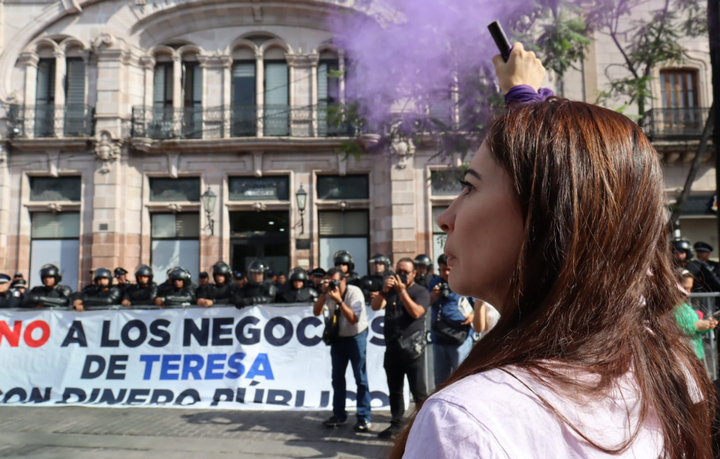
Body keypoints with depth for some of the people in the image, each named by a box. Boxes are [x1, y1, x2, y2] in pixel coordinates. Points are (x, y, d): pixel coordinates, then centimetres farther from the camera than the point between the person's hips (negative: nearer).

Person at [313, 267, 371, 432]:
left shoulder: (354, 293, -19)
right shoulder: (329, 294, -6)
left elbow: (353, 319, -27)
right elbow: (316, 312, -14)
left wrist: (339, 300, -34)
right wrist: (323, 293, -24)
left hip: (356, 338, -5)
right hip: (337, 338, 5)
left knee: (360, 378, -3)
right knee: (337, 378, 12)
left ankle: (364, 418, 4)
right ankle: (339, 415, 25)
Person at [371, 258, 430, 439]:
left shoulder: (421, 292, 0)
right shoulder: (390, 290, 13)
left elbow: (416, 312, -17)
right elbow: (376, 306, -1)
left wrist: (402, 291, -19)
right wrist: (384, 290, -17)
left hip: (413, 348, -4)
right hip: (392, 347, 5)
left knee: (419, 391, -2)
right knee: (394, 389, 13)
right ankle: (396, 423, 22)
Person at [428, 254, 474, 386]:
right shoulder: (434, 283, 11)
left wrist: (473, 315, -18)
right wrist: (433, 296, -11)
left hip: (460, 337, -5)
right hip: (438, 338, 5)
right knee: (440, 378, 17)